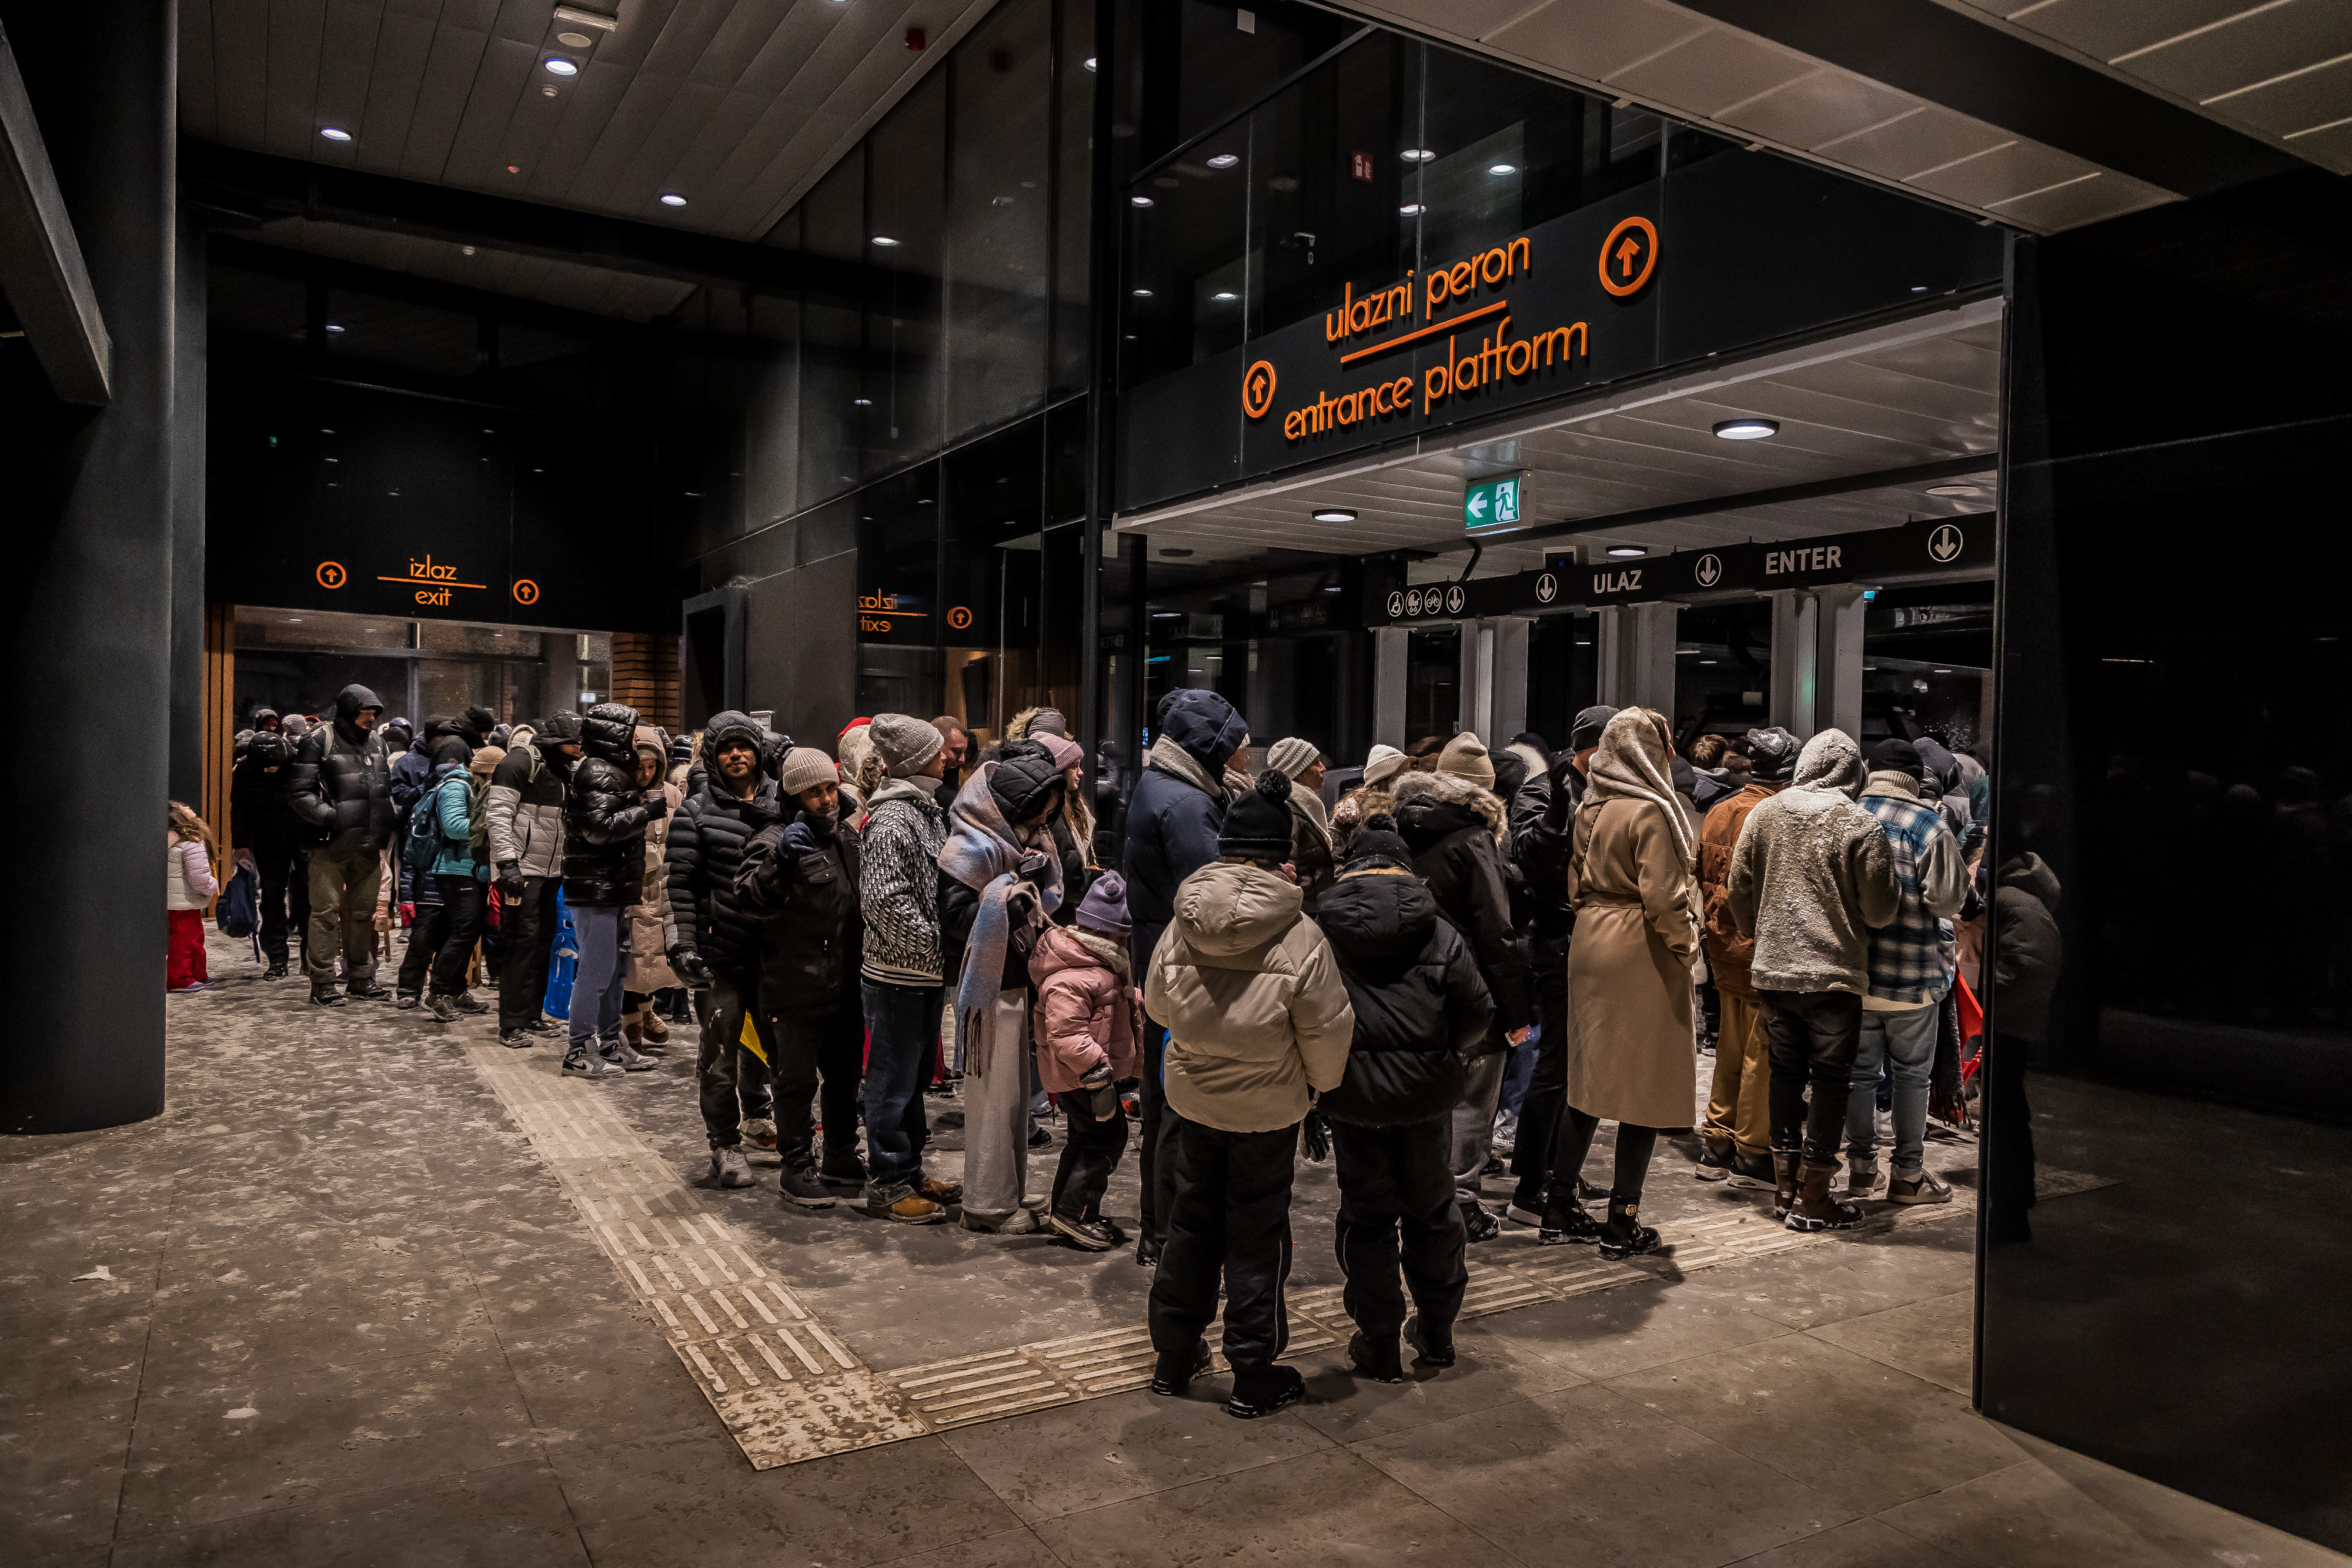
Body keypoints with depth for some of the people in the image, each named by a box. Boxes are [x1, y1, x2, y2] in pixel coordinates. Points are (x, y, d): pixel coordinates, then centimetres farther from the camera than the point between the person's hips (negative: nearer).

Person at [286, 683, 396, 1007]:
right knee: (326, 914, -2)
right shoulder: (319, 741, -5)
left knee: (363, 913, 13)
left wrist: (384, 828, 13)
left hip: (368, 846, 6)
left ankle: (360, 979, 23)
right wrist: (330, 816, -18)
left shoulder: (376, 741, 15)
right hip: (331, 845, -6)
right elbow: (299, 793, -10)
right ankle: (322, 985, 4)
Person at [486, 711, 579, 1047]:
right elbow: (497, 814, -16)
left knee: (544, 941, 10)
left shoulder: (565, 769, 15)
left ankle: (532, 1015, 20)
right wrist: (507, 862, -22)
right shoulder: (521, 761, -11)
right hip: (521, 868, -8)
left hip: (551, 869, 8)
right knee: (524, 941, -9)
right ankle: (511, 1026, -4)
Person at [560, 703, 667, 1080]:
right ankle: (580, 1053, 1)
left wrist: (645, 805, 16)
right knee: (595, 973, -6)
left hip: (611, 890, 11)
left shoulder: (612, 771, 20)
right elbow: (599, 828, -23)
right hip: (597, 891, -11)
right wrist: (647, 811, -22)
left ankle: (611, 1045, 24)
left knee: (615, 970, 16)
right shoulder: (599, 773, -14)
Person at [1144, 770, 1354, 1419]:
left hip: (1193, 1098, 4)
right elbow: (1329, 1030, -13)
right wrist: (1320, 1082, 6)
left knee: (1192, 1223, 19)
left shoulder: (1181, 925, -7)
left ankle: (1174, 1355, 31)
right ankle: (1254, 1377, 19)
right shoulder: (1298, 936, -20)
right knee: (1257, 1237, 9)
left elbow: (1157, 1002, 7)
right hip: (1269, 1106, -4)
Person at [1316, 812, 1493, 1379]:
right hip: (1427, 1093, 1)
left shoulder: (1319, 934, -3)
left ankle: (1379, 1344, 18)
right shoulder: (1440, 934, -4)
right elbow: (1478, 1017, -4)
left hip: (1353, 1097, -1)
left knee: (1366, 1215, 11)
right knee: (1432, 1208, 18)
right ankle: (1437, 1331, 32)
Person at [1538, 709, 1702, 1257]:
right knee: (1644, 1087, 2)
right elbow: (1664, 898, -18)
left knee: (1587, 1080, 14)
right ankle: (1622, 1224, 9)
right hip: (1642, 954, -8)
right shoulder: (1650, 811, -14)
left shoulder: (1589, 809, 9)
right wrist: (1687, 945, -5)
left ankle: (1559, 1211, 19)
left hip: (1590, 945, 8)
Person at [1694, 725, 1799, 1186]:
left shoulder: (1718, 812, 6)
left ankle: (1717, 1144, 22)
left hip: (1724, 946, 7)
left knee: (1730, 1050, 16)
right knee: (1763, 1053, 3)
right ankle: (1753, 1151, 12)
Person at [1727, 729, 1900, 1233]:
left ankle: (1785, 1186, 24)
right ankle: (1813, 1200, 10)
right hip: (1835, 973, -4)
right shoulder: (1860, 825, -11)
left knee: (1786, 1071, 15)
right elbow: (1880, 909, -9)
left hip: (1773, 969, 4)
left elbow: (1738, 889, 7)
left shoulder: (1764, 814, 2)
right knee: (1830, 1079, 5)